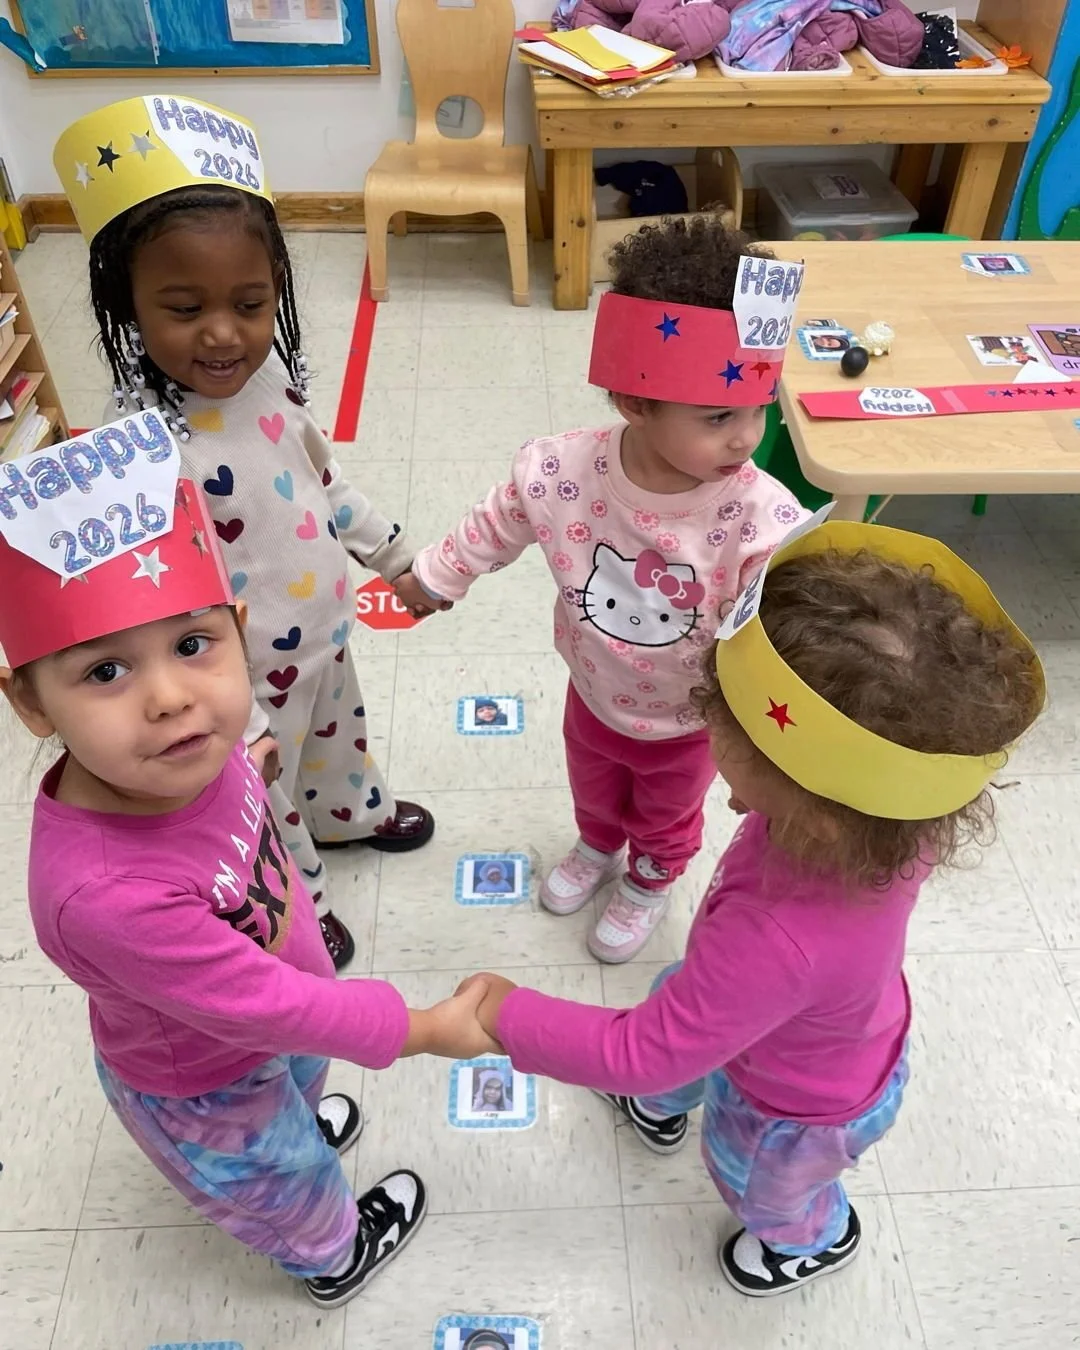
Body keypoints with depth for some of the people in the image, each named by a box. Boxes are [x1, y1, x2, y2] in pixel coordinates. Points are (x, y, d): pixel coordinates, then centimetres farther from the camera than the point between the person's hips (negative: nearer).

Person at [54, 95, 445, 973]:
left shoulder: (270, 373, -12)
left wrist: (394, 552, 15)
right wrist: (235, 719, -28)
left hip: (323, 628, 7)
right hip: (252, 674, -7)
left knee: (339, 732, 34)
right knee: (270, 809, 21)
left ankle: (353, 813, 66)